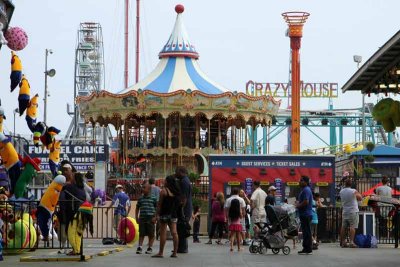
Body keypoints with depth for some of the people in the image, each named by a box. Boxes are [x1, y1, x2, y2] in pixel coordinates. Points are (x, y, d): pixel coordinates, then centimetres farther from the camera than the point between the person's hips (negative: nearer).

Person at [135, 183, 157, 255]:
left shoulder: (153, 198, 0)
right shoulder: (141, 199, 11)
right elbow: (137, 208, 18)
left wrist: (155, 217, -8)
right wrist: (136, 217, 9)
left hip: (150, 219, -3)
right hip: (142, 219, 3)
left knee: (151, 234, 4)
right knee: (141, 234, 2)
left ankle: (150, 248, 13)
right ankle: (139, 247, 4)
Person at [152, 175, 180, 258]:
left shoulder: (164, 191, -7)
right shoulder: (176, 192, 9)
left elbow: (160, 204, -8)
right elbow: (178, 204, 12)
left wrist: (157, 214, -6)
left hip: (165, 214, -6)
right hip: (174, 214, 6)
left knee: (163, 233, -4)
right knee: (174, 232, 1)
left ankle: (161, 252, -4)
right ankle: (175, 252, 0)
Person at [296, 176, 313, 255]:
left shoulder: (306, 190, -14)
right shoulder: (304, 190, 20)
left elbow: (306, 202, -23)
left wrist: (298, 206, -9)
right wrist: (298, 203, 10)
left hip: (306, 215, -11)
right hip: (304, 214, 11)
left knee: (307, 232, -8)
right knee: (305, 232, 12)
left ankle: (308, 249, -7)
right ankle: (306, 248, 16)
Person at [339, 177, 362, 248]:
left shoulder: (341, 191, 2)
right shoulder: (354, 191, -11)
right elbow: (360, 198, 2)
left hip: (344, 212, 5)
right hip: (353, 211, -5)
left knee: (343, 227, 10)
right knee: (352, 227, -7)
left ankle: (343, 242, 13)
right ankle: (351, 242, -15)